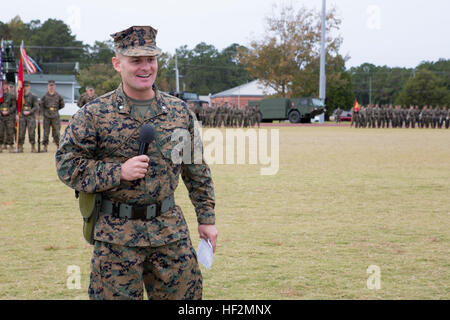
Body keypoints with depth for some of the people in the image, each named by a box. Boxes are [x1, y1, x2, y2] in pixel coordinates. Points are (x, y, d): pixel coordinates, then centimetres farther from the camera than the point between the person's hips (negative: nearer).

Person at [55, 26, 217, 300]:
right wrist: (118, 172, -16)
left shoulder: (179, 111, 6)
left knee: (185, 295, 7)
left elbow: (197, 171, 13)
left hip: (171, 229, 3)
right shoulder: (94, 114, -5)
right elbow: (67, 165, -5)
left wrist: (207, 218, 11)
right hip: (116, 234, -3)